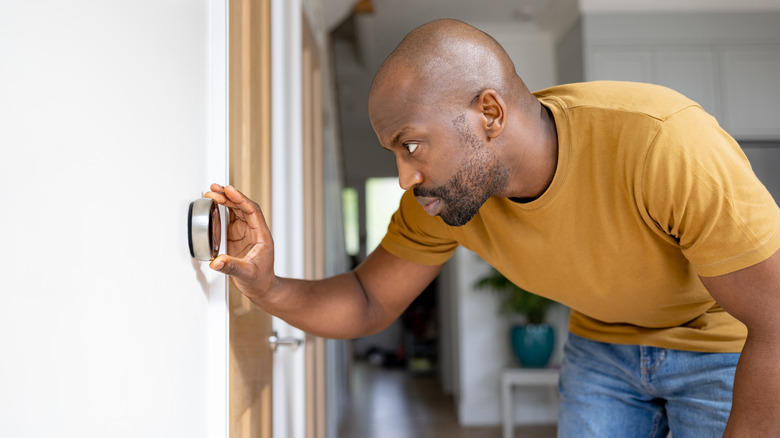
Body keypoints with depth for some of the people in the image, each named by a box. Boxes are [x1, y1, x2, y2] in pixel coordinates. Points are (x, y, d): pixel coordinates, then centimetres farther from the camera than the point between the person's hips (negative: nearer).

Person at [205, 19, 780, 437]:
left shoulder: (664, 143, -38)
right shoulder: (441, 190, -20)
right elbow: (366, 304, -10)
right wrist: (266, 288, -29)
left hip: (729, 339, -4)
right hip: (604, 342, 4)